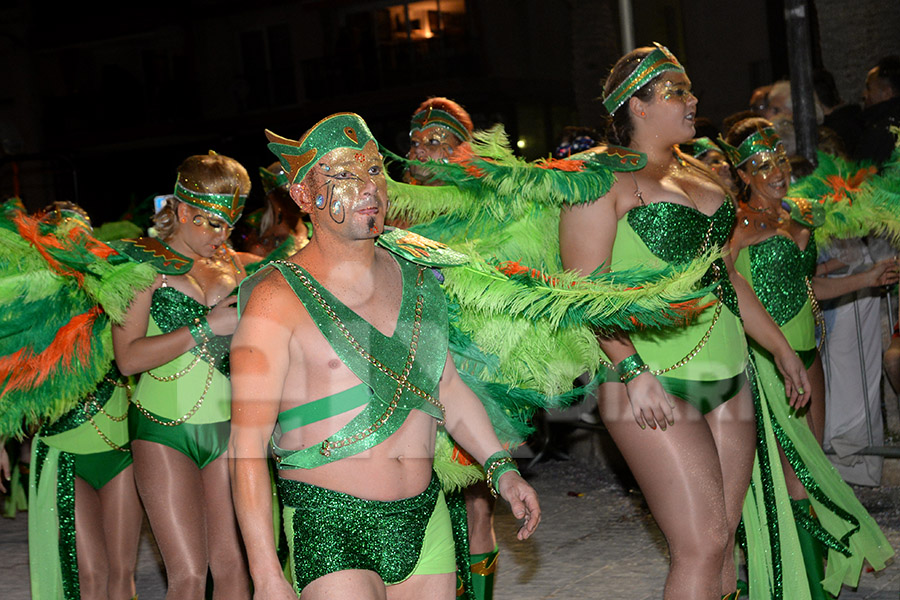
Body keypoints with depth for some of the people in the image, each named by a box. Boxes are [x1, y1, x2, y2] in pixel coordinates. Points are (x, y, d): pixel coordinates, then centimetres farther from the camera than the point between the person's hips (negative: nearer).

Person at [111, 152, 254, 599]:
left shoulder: (233, 264, 10)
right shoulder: (144, 261, -3)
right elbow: (128, 358, -12)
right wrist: (206, 326, -16)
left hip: (227, 426, 4)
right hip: (165, 429, -4)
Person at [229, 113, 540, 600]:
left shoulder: (415, 280, 8)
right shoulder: (277, 299, -9)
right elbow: (247, 446, -13)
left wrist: (500, 467, 13)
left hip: (425, 521, 5)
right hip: (328, 525, -5)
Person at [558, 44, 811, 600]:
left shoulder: (700, 175, 18)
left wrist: (782, 347, 25)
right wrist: (632, 368, -22)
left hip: (727, 376, 8)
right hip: (653, 384, -8)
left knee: (723, 542, 8)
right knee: (702, 544, -11)